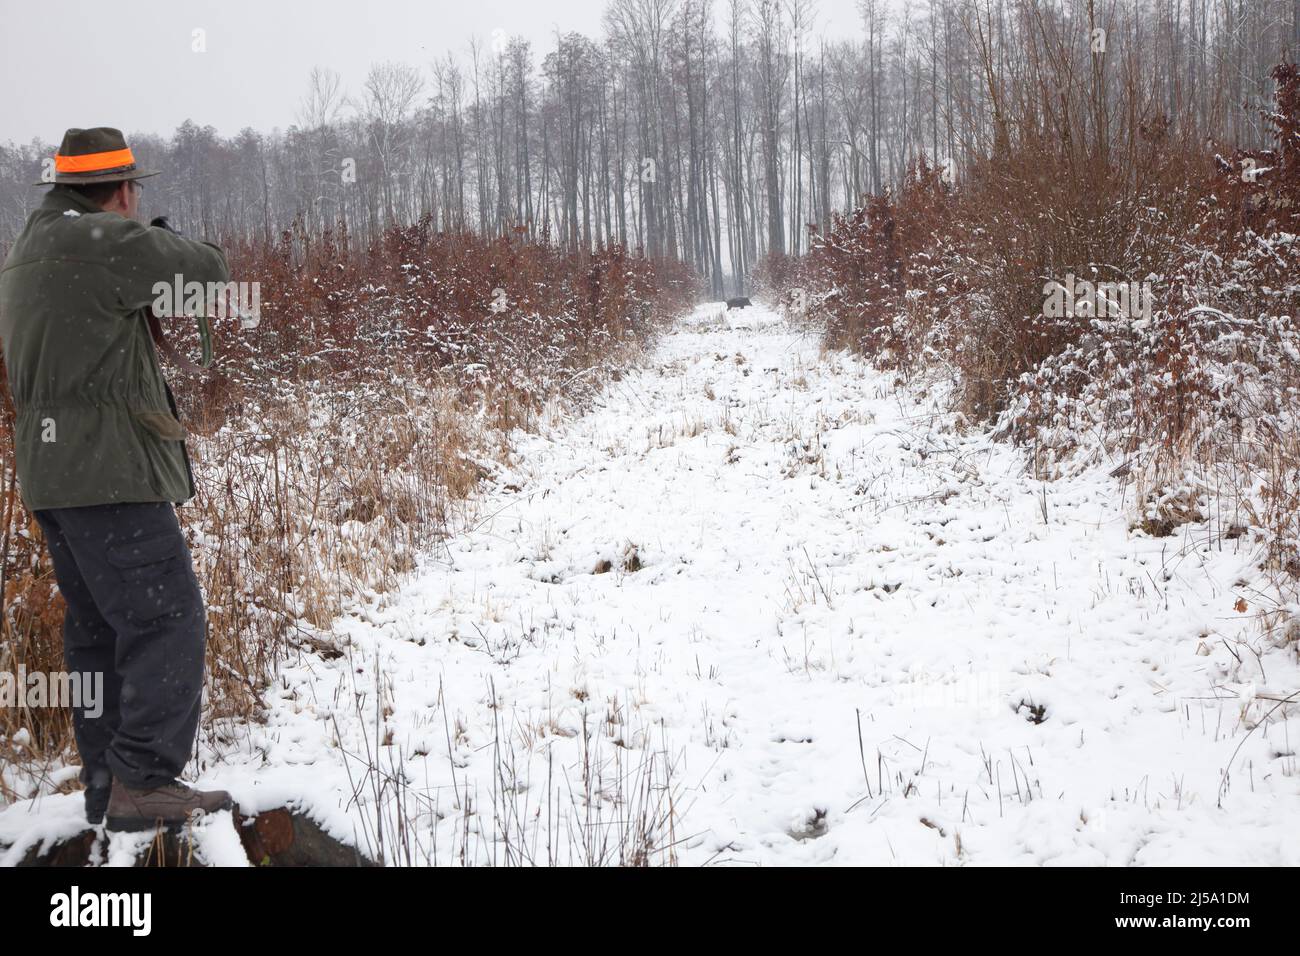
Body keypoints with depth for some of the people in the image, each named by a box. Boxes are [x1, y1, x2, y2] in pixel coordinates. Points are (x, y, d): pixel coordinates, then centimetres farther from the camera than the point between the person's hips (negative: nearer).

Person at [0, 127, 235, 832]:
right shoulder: (106, 242, -12)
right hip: (107, 470, -10)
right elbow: (208, 270, -1)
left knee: (98, 630, 13)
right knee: (168, 621, -8)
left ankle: (106, 785, 16)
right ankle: (143, 784, -11)